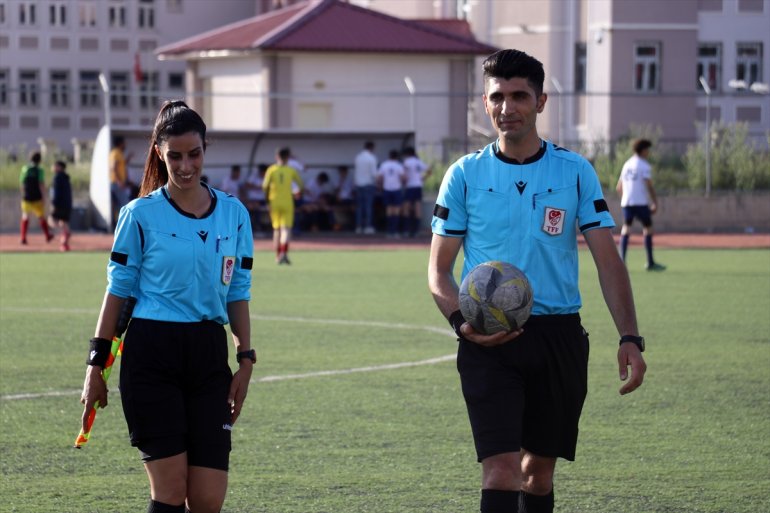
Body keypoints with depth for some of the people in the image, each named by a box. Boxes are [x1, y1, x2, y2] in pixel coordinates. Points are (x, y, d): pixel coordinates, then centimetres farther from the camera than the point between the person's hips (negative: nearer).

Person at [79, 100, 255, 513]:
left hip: (209, 355, 3)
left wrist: (245, 360, 7)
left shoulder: (234, 214, 8)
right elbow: (118, 290, 2)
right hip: (152, 353, -3)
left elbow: (238, 293, 13)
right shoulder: (140, 215, -1)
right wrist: (96, 365, 1)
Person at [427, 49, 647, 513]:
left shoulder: (575, 172, 3)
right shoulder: (465, 175, 2)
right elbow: (439, 269, 6)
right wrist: (461, 321, -14)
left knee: (540, 468, 12)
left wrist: (630, 338, -11)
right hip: (488, 341, -2)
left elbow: (608, 261, 1)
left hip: (558, 336, 2)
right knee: (502, 468, -15)